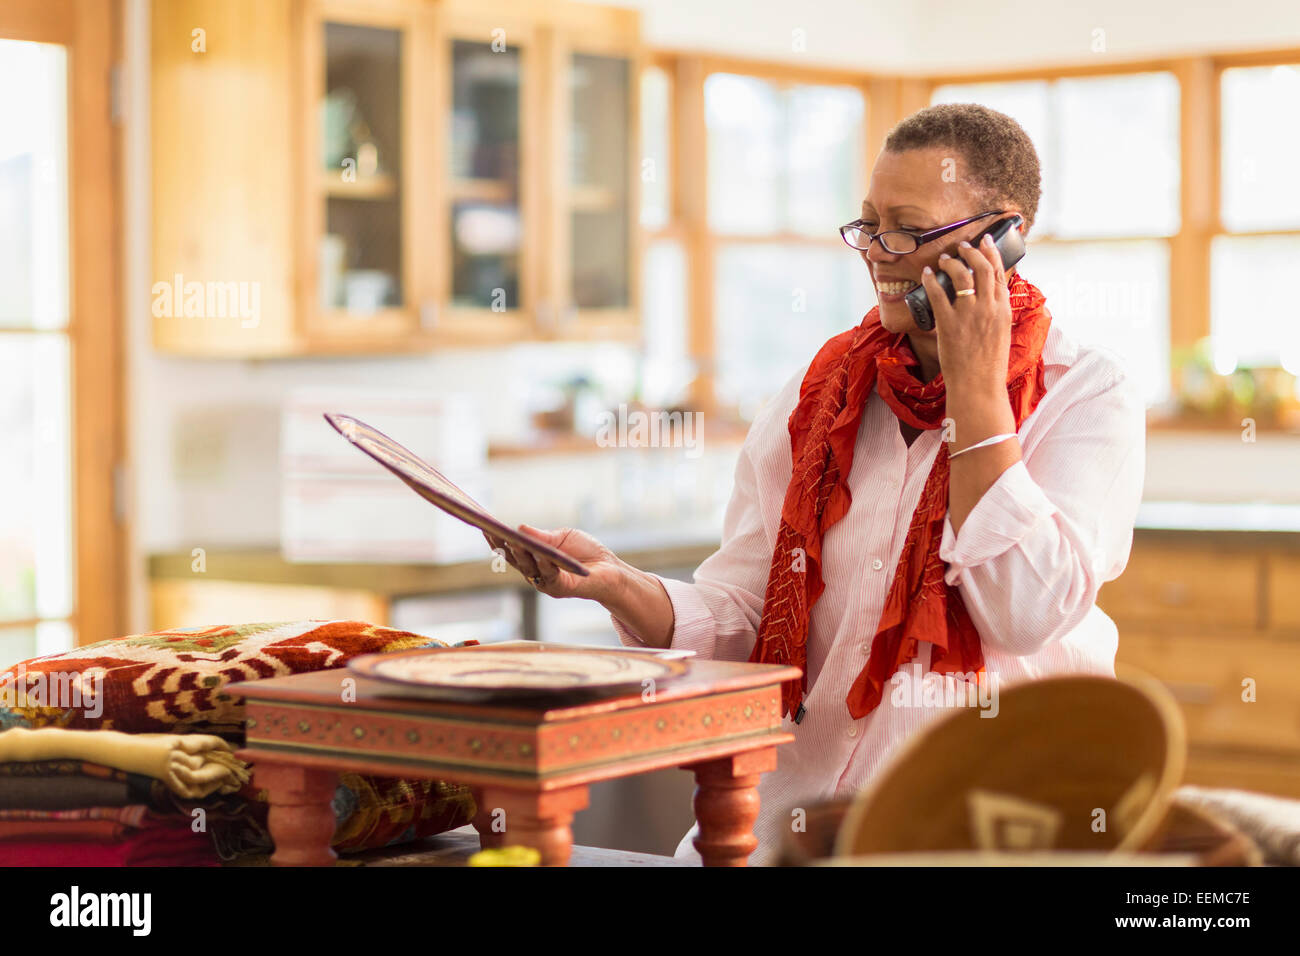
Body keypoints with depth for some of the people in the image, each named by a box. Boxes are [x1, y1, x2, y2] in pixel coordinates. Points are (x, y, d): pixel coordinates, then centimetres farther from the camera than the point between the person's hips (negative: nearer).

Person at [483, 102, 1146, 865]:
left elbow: (1028, 614, -17)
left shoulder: (1091, 396, -2)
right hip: (796, 802, 4)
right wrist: (619, 586, -17)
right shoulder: (821, 392, 9)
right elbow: (735, 617, 4)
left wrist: (975, 387, -13)